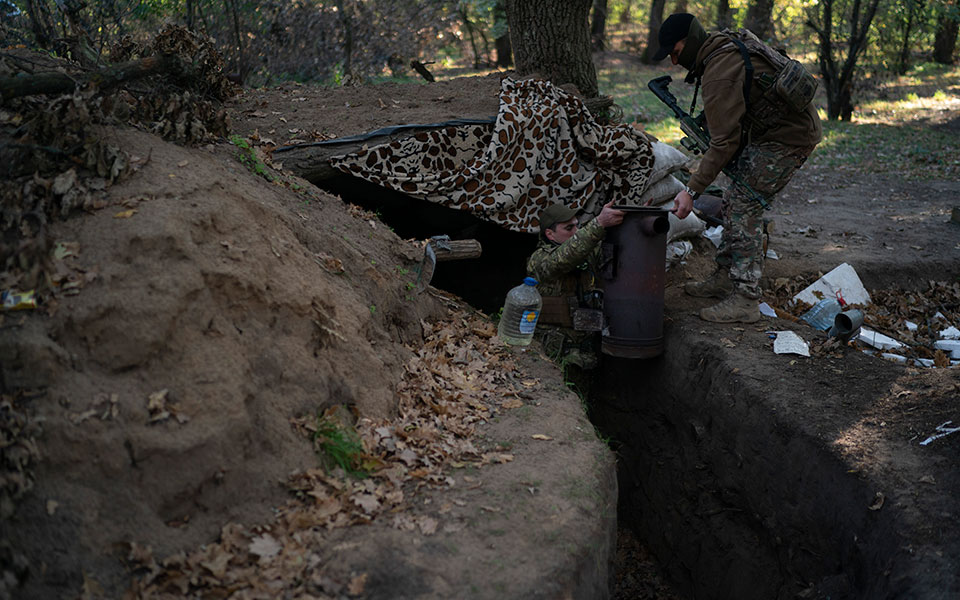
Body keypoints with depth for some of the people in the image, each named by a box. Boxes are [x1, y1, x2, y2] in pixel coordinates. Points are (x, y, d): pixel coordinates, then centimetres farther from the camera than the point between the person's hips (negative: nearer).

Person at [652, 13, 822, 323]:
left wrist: (692, 190, -26)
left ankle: (745, 300, -12)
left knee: (744, 205, -13)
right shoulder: (728, 41, 6)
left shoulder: (719, 75, -25)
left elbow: (725, 142, -27)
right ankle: (725, 277, 22)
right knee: (735, 199, 13)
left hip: (789, 137, -11)